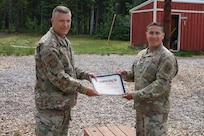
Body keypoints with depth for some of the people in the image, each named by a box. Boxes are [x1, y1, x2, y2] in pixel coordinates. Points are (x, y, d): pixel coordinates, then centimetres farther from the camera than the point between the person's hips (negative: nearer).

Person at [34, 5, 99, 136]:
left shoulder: (65, 42, 11)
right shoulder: (48, 44, -20)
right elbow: (58, 77, -24)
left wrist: (85, 74, 7)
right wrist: (84, 90, -18)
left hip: (65, 103, 10)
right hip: (51, 104, -9)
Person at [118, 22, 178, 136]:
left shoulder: (166, 57, -14)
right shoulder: (141, 54, 9)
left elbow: (162, 84, -20)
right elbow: (134, 75, 20)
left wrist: (136, 95, -22)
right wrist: (125, 74, -4)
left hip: (156, 109, -7)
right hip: (140, 105, 8)